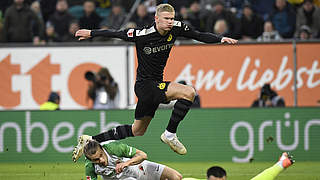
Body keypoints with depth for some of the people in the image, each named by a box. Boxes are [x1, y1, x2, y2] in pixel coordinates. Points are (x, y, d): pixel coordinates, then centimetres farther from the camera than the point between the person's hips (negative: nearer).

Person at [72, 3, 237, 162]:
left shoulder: (176, 29, -4)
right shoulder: (142, 34, -18)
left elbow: (199, 36, 4)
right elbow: (115, 34, -6)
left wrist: (221, 39, -10)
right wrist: (91, 33, 3)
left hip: (155, 86, 8)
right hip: (145, 84, -8)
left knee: (137, 131, 17)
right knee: (188, 92, -23)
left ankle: (90, 140, 25)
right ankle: (170, 134, -12)